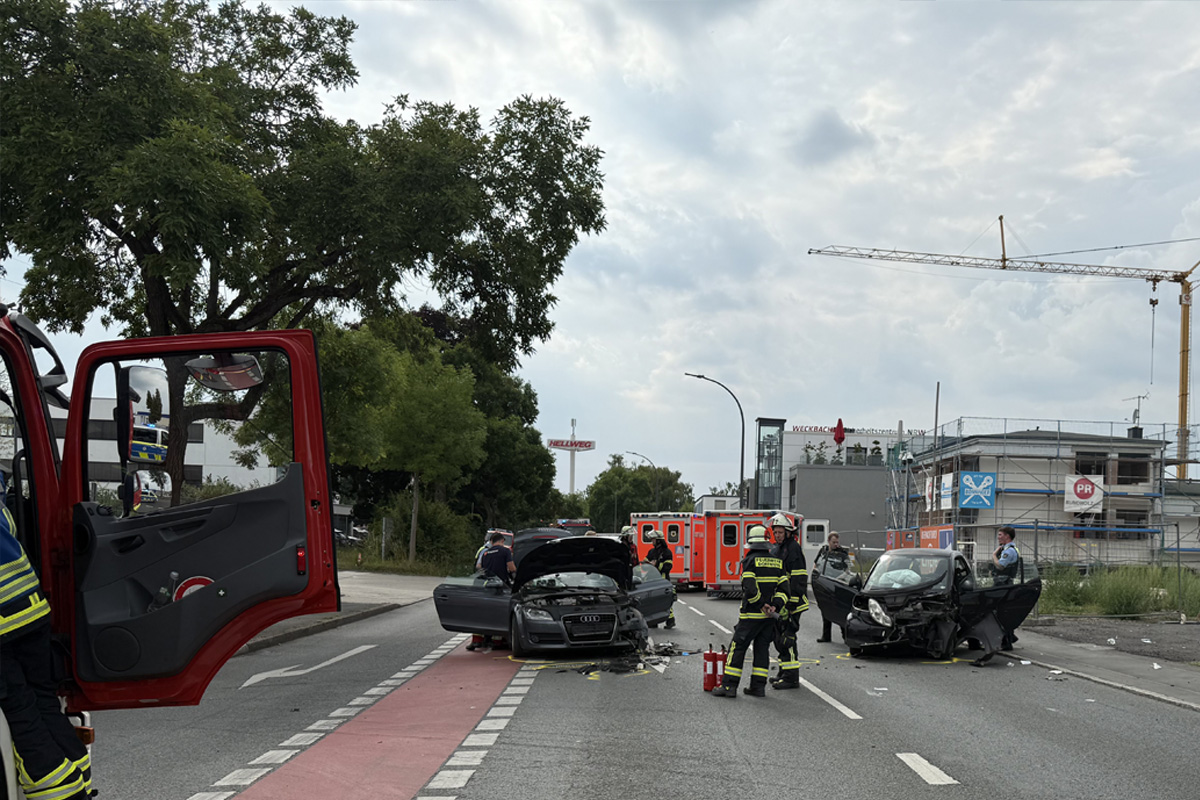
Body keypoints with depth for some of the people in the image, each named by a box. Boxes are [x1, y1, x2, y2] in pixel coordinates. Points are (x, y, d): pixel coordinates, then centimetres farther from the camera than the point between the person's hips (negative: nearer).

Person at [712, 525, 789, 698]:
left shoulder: (750, 561, -10)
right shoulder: (777, 562, 10)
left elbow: (750, 589, -20)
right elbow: (783, 588, 5)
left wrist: (762, 605, -13)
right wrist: (775, 606, -4)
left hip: (751, 614, -6)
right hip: (769, 618, 6)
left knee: (738, 647, 0)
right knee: (762, 648, 12)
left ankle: (729, 685, -1)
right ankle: (758, 686, 10)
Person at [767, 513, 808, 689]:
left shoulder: (793, 548, -13)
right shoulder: (776, 549, 17)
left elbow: (798, 578, -19)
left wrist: (792, 602, -24)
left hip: (790, 601, -10)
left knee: (786, 638, -12)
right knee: (779, 637, 15)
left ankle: (792, 678, -10)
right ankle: (784, 673, 25)